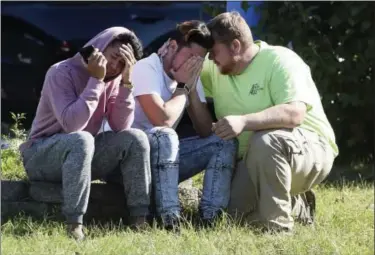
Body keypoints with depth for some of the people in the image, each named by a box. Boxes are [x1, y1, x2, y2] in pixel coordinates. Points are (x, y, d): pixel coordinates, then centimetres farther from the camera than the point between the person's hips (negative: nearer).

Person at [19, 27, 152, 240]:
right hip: (41, 155, -6)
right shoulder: (62, 72, -18)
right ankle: (74, 224, -39)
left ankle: (140, 219, -19)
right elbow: (71, 124, -32)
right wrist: (96, 80, -29)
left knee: (135, 138, -17)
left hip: (81, 153, 6)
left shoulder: (113, 79, 1)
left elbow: (121, 127, -12)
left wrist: (126, 82, -20)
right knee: (81, 140, -38)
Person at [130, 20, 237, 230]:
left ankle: (211, 215, -21)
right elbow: (163, 120, -32)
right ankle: (170, 218, -39)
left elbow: (206, 132, -2)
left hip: (167, 155, 8)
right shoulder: (145, 69, -18)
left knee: (225, 141, -5)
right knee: (164, 136, -37)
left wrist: (192, 88, -11)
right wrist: (183, 87, -16)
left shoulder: (190, 77, 4)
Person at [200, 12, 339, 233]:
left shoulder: (279, 61, -18)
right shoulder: (214, 70, 1)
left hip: (310, 148, -7)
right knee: (236, 214, -12)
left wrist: (244, 121, -46)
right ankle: (298, 205, 16)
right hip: (256, 161, 7)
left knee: (265, 141, -37)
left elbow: (295, 114, -33)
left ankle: (278, 225, -24)